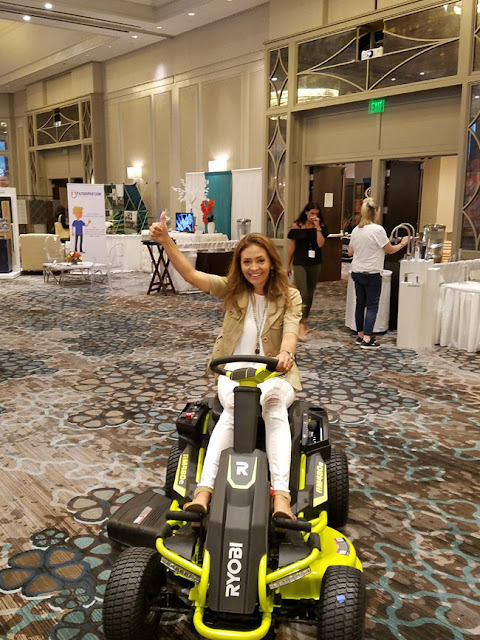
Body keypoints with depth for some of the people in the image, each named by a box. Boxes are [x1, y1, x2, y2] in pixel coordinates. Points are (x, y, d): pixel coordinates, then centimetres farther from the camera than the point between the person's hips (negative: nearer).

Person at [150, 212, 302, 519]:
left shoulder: (289, 296, 1)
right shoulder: (232, 289, 3)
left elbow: (291, 331, -18)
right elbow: (191, 274, -10)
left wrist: (286, 353, -42)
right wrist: (166, 241, -24)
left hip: (276, 373, 0)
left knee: (275, 408, -34)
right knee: (233, 409, -33)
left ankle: (281, 496, -44)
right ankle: (205, 490, -42)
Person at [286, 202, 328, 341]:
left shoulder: (320, 227, 2)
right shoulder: (297, 226, -2)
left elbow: (320, 243, -12)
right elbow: (292, 246, 4)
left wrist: (317, 227, -14)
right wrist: (288, 265, 8)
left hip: (315, 263, 3)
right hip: (300, 263, -3)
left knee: (310, 294, 12)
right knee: (303, 294, -13)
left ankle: (304, 321, 28)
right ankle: (301, 327, -15)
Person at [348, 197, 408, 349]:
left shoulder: (356, 230, 5)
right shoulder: (377, 230, -14)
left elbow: (350, 252, 12)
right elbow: (390, 250, -6)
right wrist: (403, 243, 11)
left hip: (357, 273, 6)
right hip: (372, 274, -6)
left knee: (360, 304, 13)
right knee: (372, 306, -1)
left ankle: (360, 335, 22)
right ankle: (367, 340, -3)